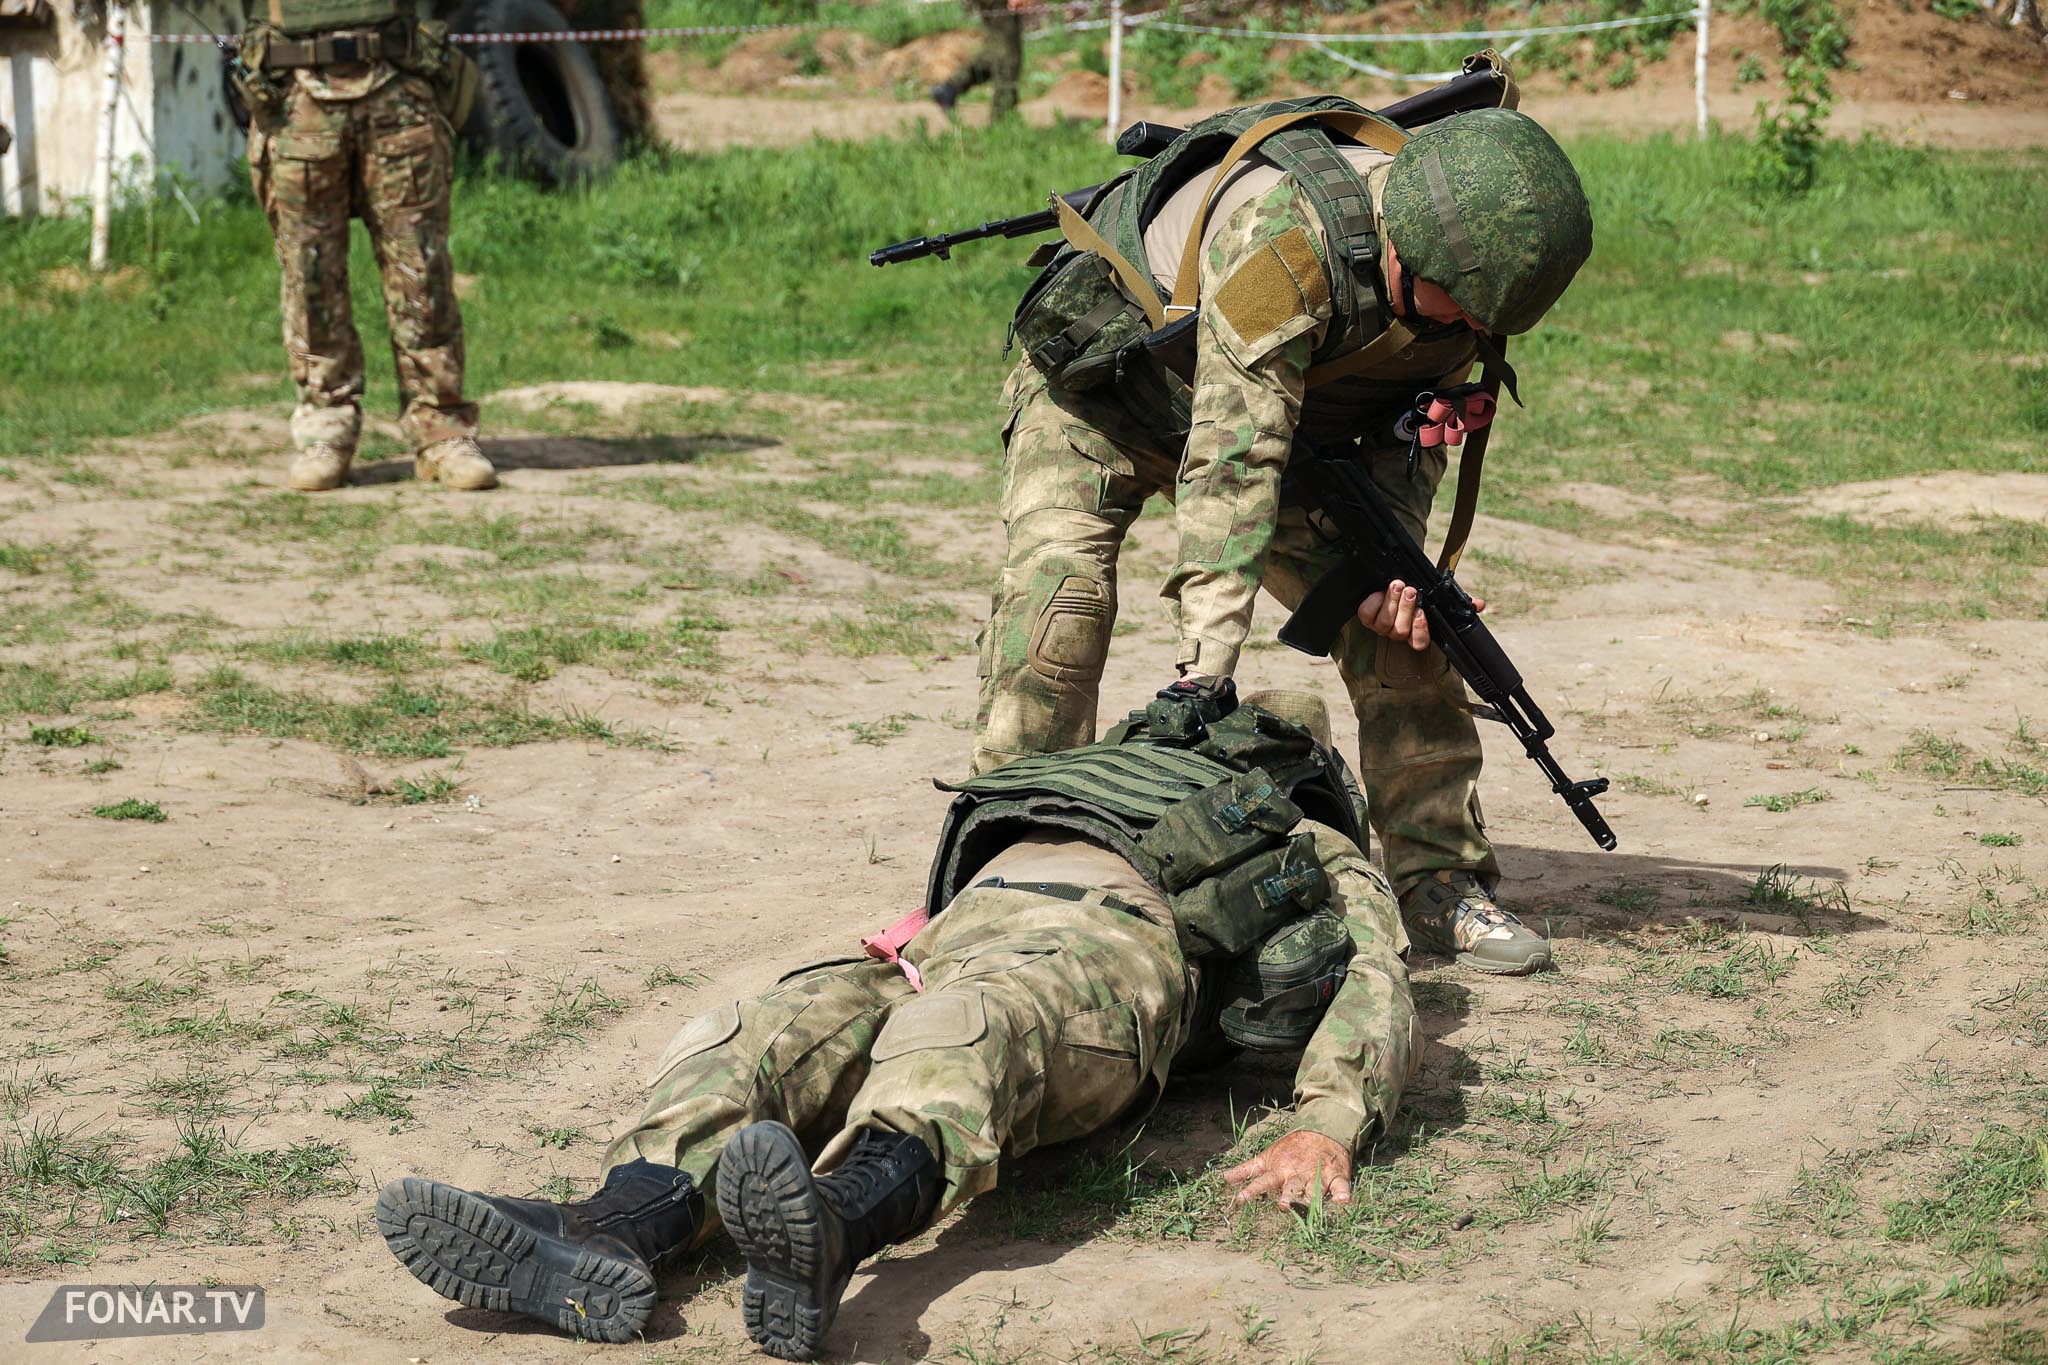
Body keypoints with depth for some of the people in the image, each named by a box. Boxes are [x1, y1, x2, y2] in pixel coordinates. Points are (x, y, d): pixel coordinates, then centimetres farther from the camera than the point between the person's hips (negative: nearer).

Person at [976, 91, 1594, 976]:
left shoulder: (1451, 280, -18)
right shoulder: (1285, 234, -41)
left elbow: (1411, 437, -4)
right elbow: (1234, 449, -44)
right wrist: (1209, 652, -48)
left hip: (1287, 411, 6)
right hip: (1096, 392, -5)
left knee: (1398, 621, -6)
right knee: (1057, 595, -27)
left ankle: (1440, 880, 3)